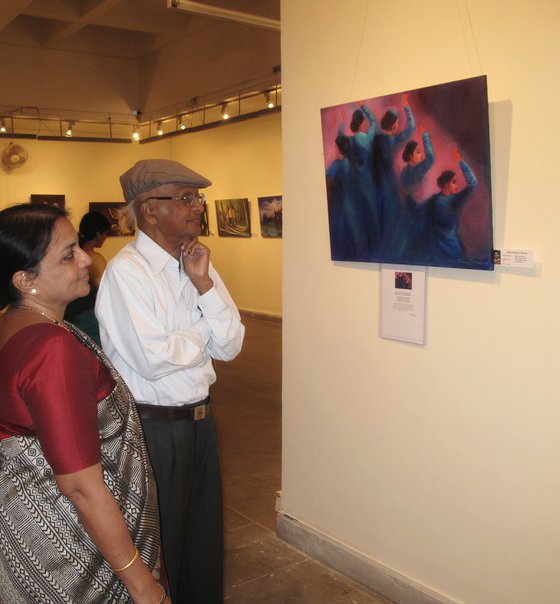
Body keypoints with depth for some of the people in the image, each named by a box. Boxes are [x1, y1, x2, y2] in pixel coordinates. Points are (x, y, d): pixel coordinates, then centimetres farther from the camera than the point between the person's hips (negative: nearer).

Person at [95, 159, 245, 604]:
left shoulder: (197, 263, 4)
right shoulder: (126, 271, -18)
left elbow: (230, 345, -1)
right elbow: (152, 359, -27)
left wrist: (204, 284, -13)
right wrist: (204, 332, -10)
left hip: (199, 418, 7)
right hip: (154, 428, -7)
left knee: (205, 532, 23)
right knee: (161, 540, 14)